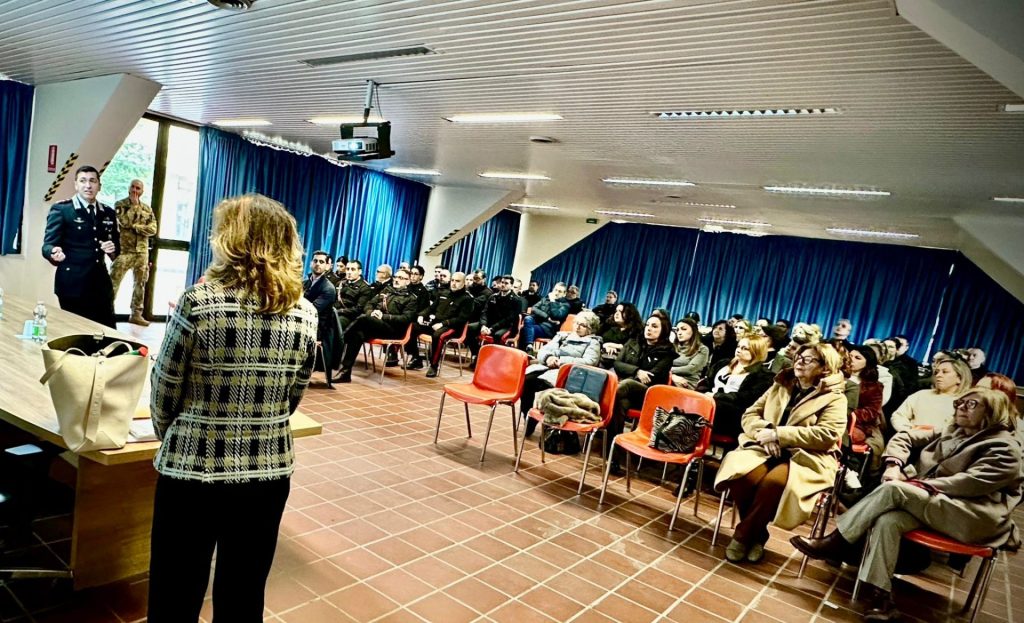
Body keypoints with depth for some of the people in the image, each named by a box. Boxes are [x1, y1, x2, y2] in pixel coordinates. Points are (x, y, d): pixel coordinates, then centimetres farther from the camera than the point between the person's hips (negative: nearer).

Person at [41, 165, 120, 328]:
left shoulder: (109, 213, 11)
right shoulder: (61, 209, -3)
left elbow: (116, 245, 17)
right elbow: (48, 245, -8)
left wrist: (112, 250, -6)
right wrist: (55, 252, -30)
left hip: (101, 283, 4)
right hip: (72, 284, -4)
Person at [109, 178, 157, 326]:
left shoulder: (147, 209, 11)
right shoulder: (120, 204, 0)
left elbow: (153, 229, 1)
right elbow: (124, 222, -17)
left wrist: (135, 227, -11)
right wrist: (134, 205, -11)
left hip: (142, 252, 4)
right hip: (124, 250, -4)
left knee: (140, 283, 7)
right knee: (113, 282, -5)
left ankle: (136, 314, 14)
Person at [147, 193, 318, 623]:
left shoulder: (198, 302, -14)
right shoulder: (305, 314, -4)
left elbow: (164, 393, -5)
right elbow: (291, 401, 4)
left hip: (193, 471, -3)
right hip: (269, 473, 3)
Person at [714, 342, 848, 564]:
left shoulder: (835, 398, 4)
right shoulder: (780, 386, 19)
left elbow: (827, 435, -12)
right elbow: (750, 414, 14)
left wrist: (777, 434, -16)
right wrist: (765, 433, -9)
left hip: (805, 458, -3)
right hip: (766, 449, 4)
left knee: (775, 482, -37)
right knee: (740, 473, -30)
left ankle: (742, 535, -13)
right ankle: (757, 534, -7)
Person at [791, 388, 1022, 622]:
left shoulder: (1004, 448, 1)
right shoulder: (951, 433, 24)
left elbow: (971, 483, -13)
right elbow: (904, 437, 21)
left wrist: (917, 484, -18)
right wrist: (894, 465, 0)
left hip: (975, 516, -6)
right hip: (931, 506, 6)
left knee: (893, 489, -28)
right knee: (888, 519, -28)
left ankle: (836, 543, -22)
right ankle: (880, 598, -34)